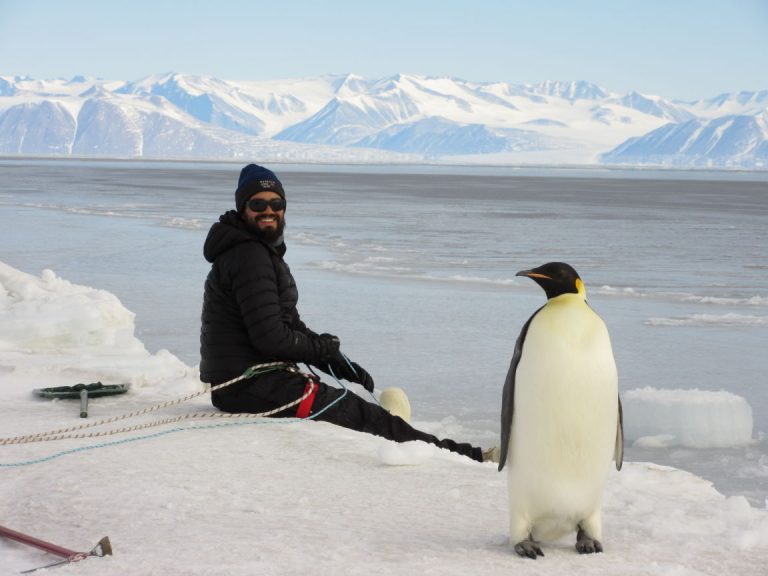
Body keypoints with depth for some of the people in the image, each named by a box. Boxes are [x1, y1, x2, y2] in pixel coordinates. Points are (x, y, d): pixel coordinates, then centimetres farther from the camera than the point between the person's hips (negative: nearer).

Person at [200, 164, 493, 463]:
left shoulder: (263, 251, 17)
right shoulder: (249, 257, -17)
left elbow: (289, 322, 19)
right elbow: (270, 337, -23)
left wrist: (336, 362, 8)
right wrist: (323, 347, -6)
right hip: (251, 385, -10)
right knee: (359, 414, -5)